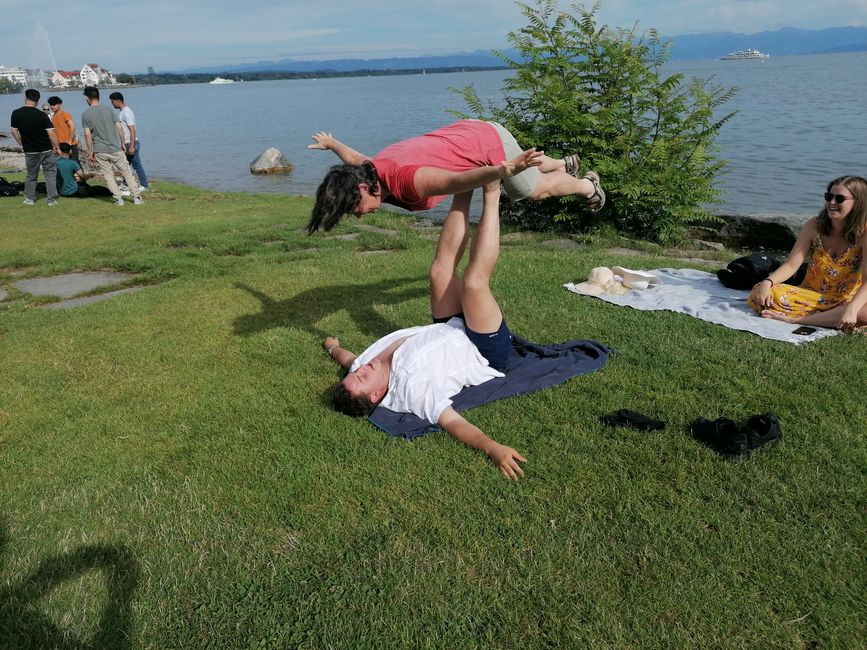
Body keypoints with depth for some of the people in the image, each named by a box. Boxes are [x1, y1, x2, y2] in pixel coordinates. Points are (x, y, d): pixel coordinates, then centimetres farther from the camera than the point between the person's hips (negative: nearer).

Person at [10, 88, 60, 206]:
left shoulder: (16, 113, -3)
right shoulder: (41, 115, -14)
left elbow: (14, 132, 5)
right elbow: (51, 133, -15)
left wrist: (22, 144, 17)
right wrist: (56, 147, -4)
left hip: (30, 151, 3)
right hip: (46, 150, -3)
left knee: (31, 175, 16)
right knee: (50, 174, 6)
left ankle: (30, 198, 20)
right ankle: (52, 199, 3)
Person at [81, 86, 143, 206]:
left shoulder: (85, 114, -3)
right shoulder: (109, 110, -2)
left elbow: (88, 135, -6)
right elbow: (119, 128, -3)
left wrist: (90, 152, 2)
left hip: (100, 151, -1)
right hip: (115, 148, 1)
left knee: (108, 175, 10)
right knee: (127, 172, 9)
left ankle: (118, 198, 5)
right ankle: (136, 197, 7)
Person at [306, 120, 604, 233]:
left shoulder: (409, 181, -42)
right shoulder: (367, 171, -15)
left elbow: (459, 180, -60)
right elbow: (355, 158, 11)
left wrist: (504, 171, -75)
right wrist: (331, 144, 31)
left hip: (491, 142, -7)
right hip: (466, 132, 7)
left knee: (537, 189, 16)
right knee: (528, 172, 33)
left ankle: (587, 184, 44)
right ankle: (565, 164, 59)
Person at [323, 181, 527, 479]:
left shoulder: (361, 366, -17)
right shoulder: (412, 388, -38)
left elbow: (347, 357, 7)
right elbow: (453, 423, -44)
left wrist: (332, 346, 29)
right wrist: (493, 448, -62)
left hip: (447, 330, 6)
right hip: (484, 352, -6)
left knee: (441, 269, -5)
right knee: (474, 281, -27)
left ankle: (465, 184, 5)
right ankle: (491, 194, -14)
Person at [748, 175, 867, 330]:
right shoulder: (814, 226, -3)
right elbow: (791, 265, -7)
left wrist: (851, 309, -38)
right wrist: (767, 282, -27)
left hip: (843, 302, -2)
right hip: (809, 295, 2)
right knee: (759, 293, -25)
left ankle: (794, 318, -29)